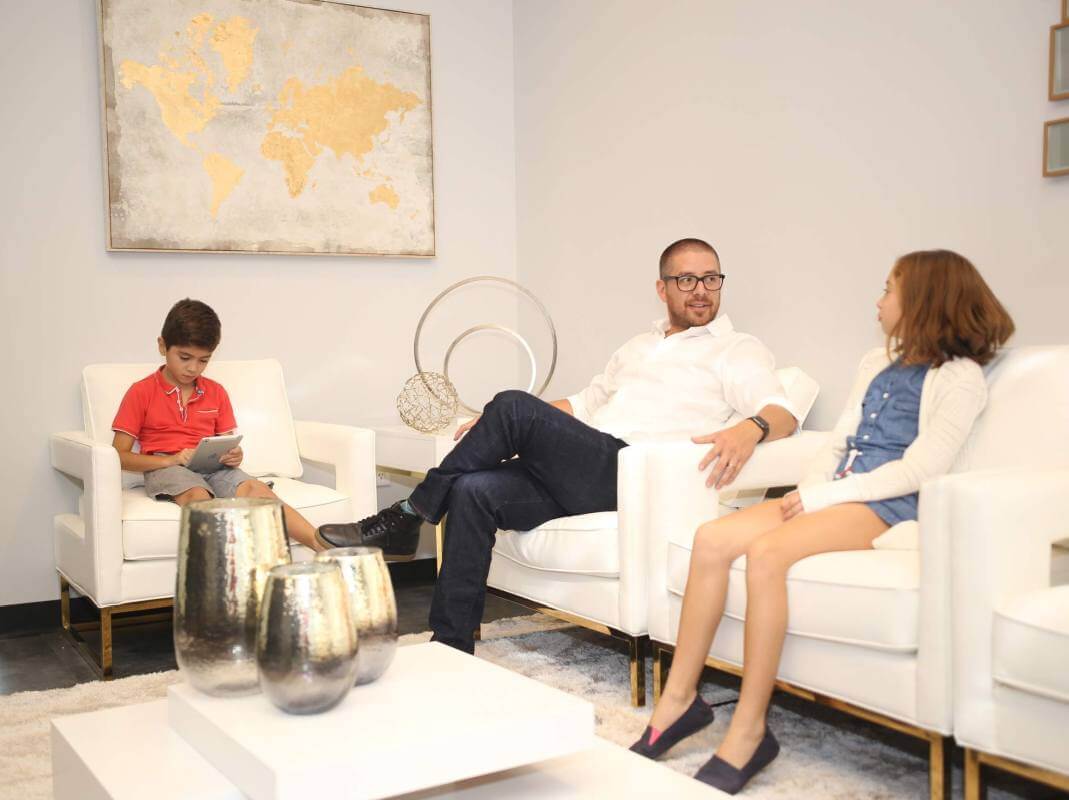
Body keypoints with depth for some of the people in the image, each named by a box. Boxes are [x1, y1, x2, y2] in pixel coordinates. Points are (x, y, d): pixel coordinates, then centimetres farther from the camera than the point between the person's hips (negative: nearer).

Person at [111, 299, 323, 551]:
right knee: (198, 496, -37)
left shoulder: (216, 393, 16)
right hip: (166, 468, -3)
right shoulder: (141, 393, 4)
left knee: (256, 489, -28)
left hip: (212, 466, 3)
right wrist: (170, 459, -14)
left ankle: (325, 546, -45)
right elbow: (119, 456, 1)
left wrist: (233, 456, -6)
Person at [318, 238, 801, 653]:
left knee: (515, 406, -23)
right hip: (580, 477, 7)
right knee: (474, 490, -20)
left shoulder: (739, 351, 10)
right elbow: (584, 403, 36)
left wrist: (750, 428, -31)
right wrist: (496, 430, 24)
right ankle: (451, 647, -16)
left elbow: (782, 413, -5)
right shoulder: (638, 348, 31)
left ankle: (407, 519, -10)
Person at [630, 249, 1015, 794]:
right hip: (834, 497, 7)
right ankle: (680, 698, -11)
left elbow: (920, 468, -12)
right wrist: (808, 494, 0)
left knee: (766, 553, -34)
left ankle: (748, 731, -27)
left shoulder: (959, 377, -1)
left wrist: (823, 497, -14)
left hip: (888, 506, -7)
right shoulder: (877, 365, 23)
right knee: (712, 540, -16)